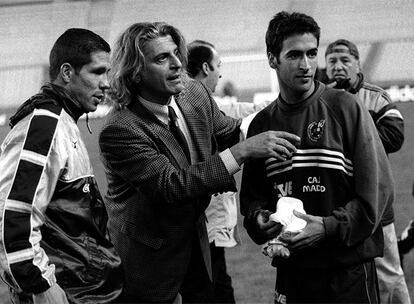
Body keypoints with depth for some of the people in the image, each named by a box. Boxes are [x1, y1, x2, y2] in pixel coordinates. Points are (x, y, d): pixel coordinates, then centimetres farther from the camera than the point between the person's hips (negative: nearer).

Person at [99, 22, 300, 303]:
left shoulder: (196, 94, -6)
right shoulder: (119, 131, -27)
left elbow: (230, 131, 12)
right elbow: (171, 185, -33)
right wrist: (242, 151, -37)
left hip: (196, 237, 6)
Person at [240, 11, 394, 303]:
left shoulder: (345, 108, -5)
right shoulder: (261, 124, 6)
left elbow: (378, 188, -7)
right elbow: (252, 194, 12)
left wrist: (331, 226, -17)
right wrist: (258, 219, -9)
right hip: (291, 268, 3)